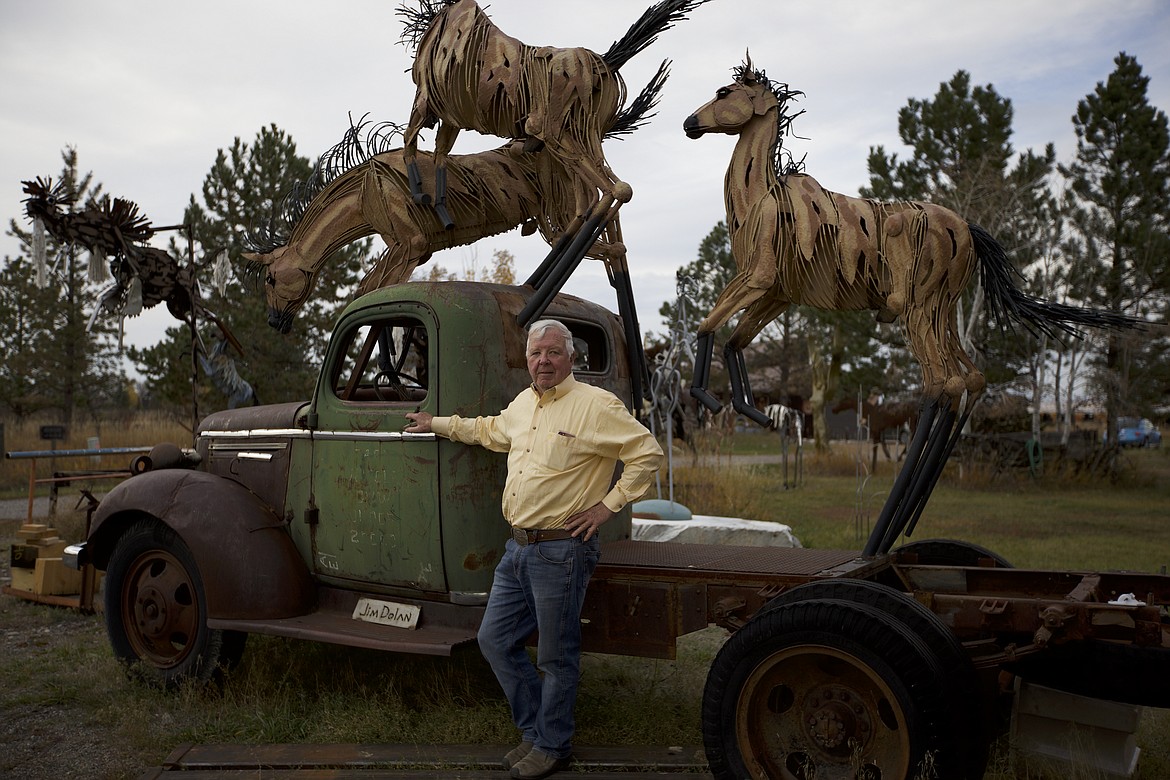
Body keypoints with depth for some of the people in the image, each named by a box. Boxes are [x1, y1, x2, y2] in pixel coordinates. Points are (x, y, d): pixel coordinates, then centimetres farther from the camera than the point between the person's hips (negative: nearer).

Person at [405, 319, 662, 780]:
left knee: (556, 656, 5)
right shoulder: (523, 403, 13)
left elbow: (647, 453, -11)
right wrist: (437, 425, 35)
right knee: (495, 640, 14)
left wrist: (608, 505, -13)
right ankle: (536, 730, 30)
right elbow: (490, 430, 33)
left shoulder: (596, 405, -11)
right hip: (518, 547, 8)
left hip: (561, 551, -8)